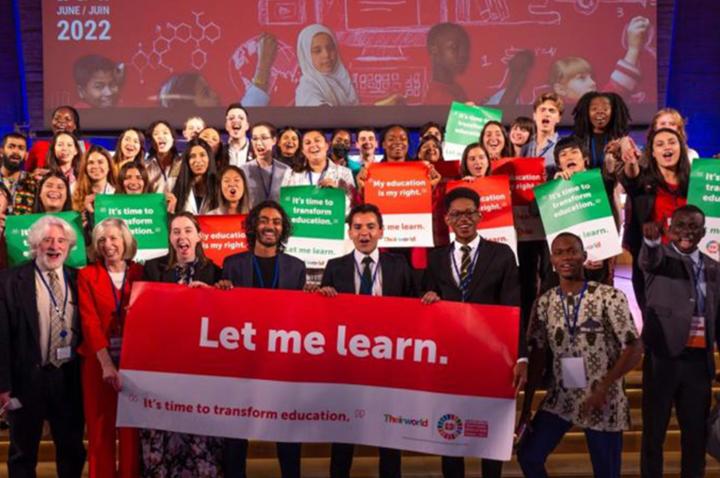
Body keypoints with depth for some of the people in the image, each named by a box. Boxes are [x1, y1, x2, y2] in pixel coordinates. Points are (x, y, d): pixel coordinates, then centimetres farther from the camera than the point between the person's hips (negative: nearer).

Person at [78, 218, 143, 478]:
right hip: (98, 361, -1)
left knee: (132, 427, 5)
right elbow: (89, 321, -8)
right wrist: (106, 364, -18)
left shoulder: (140, 272, 4)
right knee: (100, 429, 5)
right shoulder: (87, 275, 1)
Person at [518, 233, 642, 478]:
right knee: (528, 455, 1)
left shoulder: (610, 297, -9)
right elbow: (537, 356, 5)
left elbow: (634, 348, -9)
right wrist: (526, 406, 1)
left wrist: (603, 388, -16)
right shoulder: (545, 302, 3)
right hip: (559, 399, 4)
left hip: (603, 402, -3)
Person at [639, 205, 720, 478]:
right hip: (664, 356, -5)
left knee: (697, 430, 11)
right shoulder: (660, 255, -1)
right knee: (654, 430, 1)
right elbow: (648, 261, -27)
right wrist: (651, 240, -48)